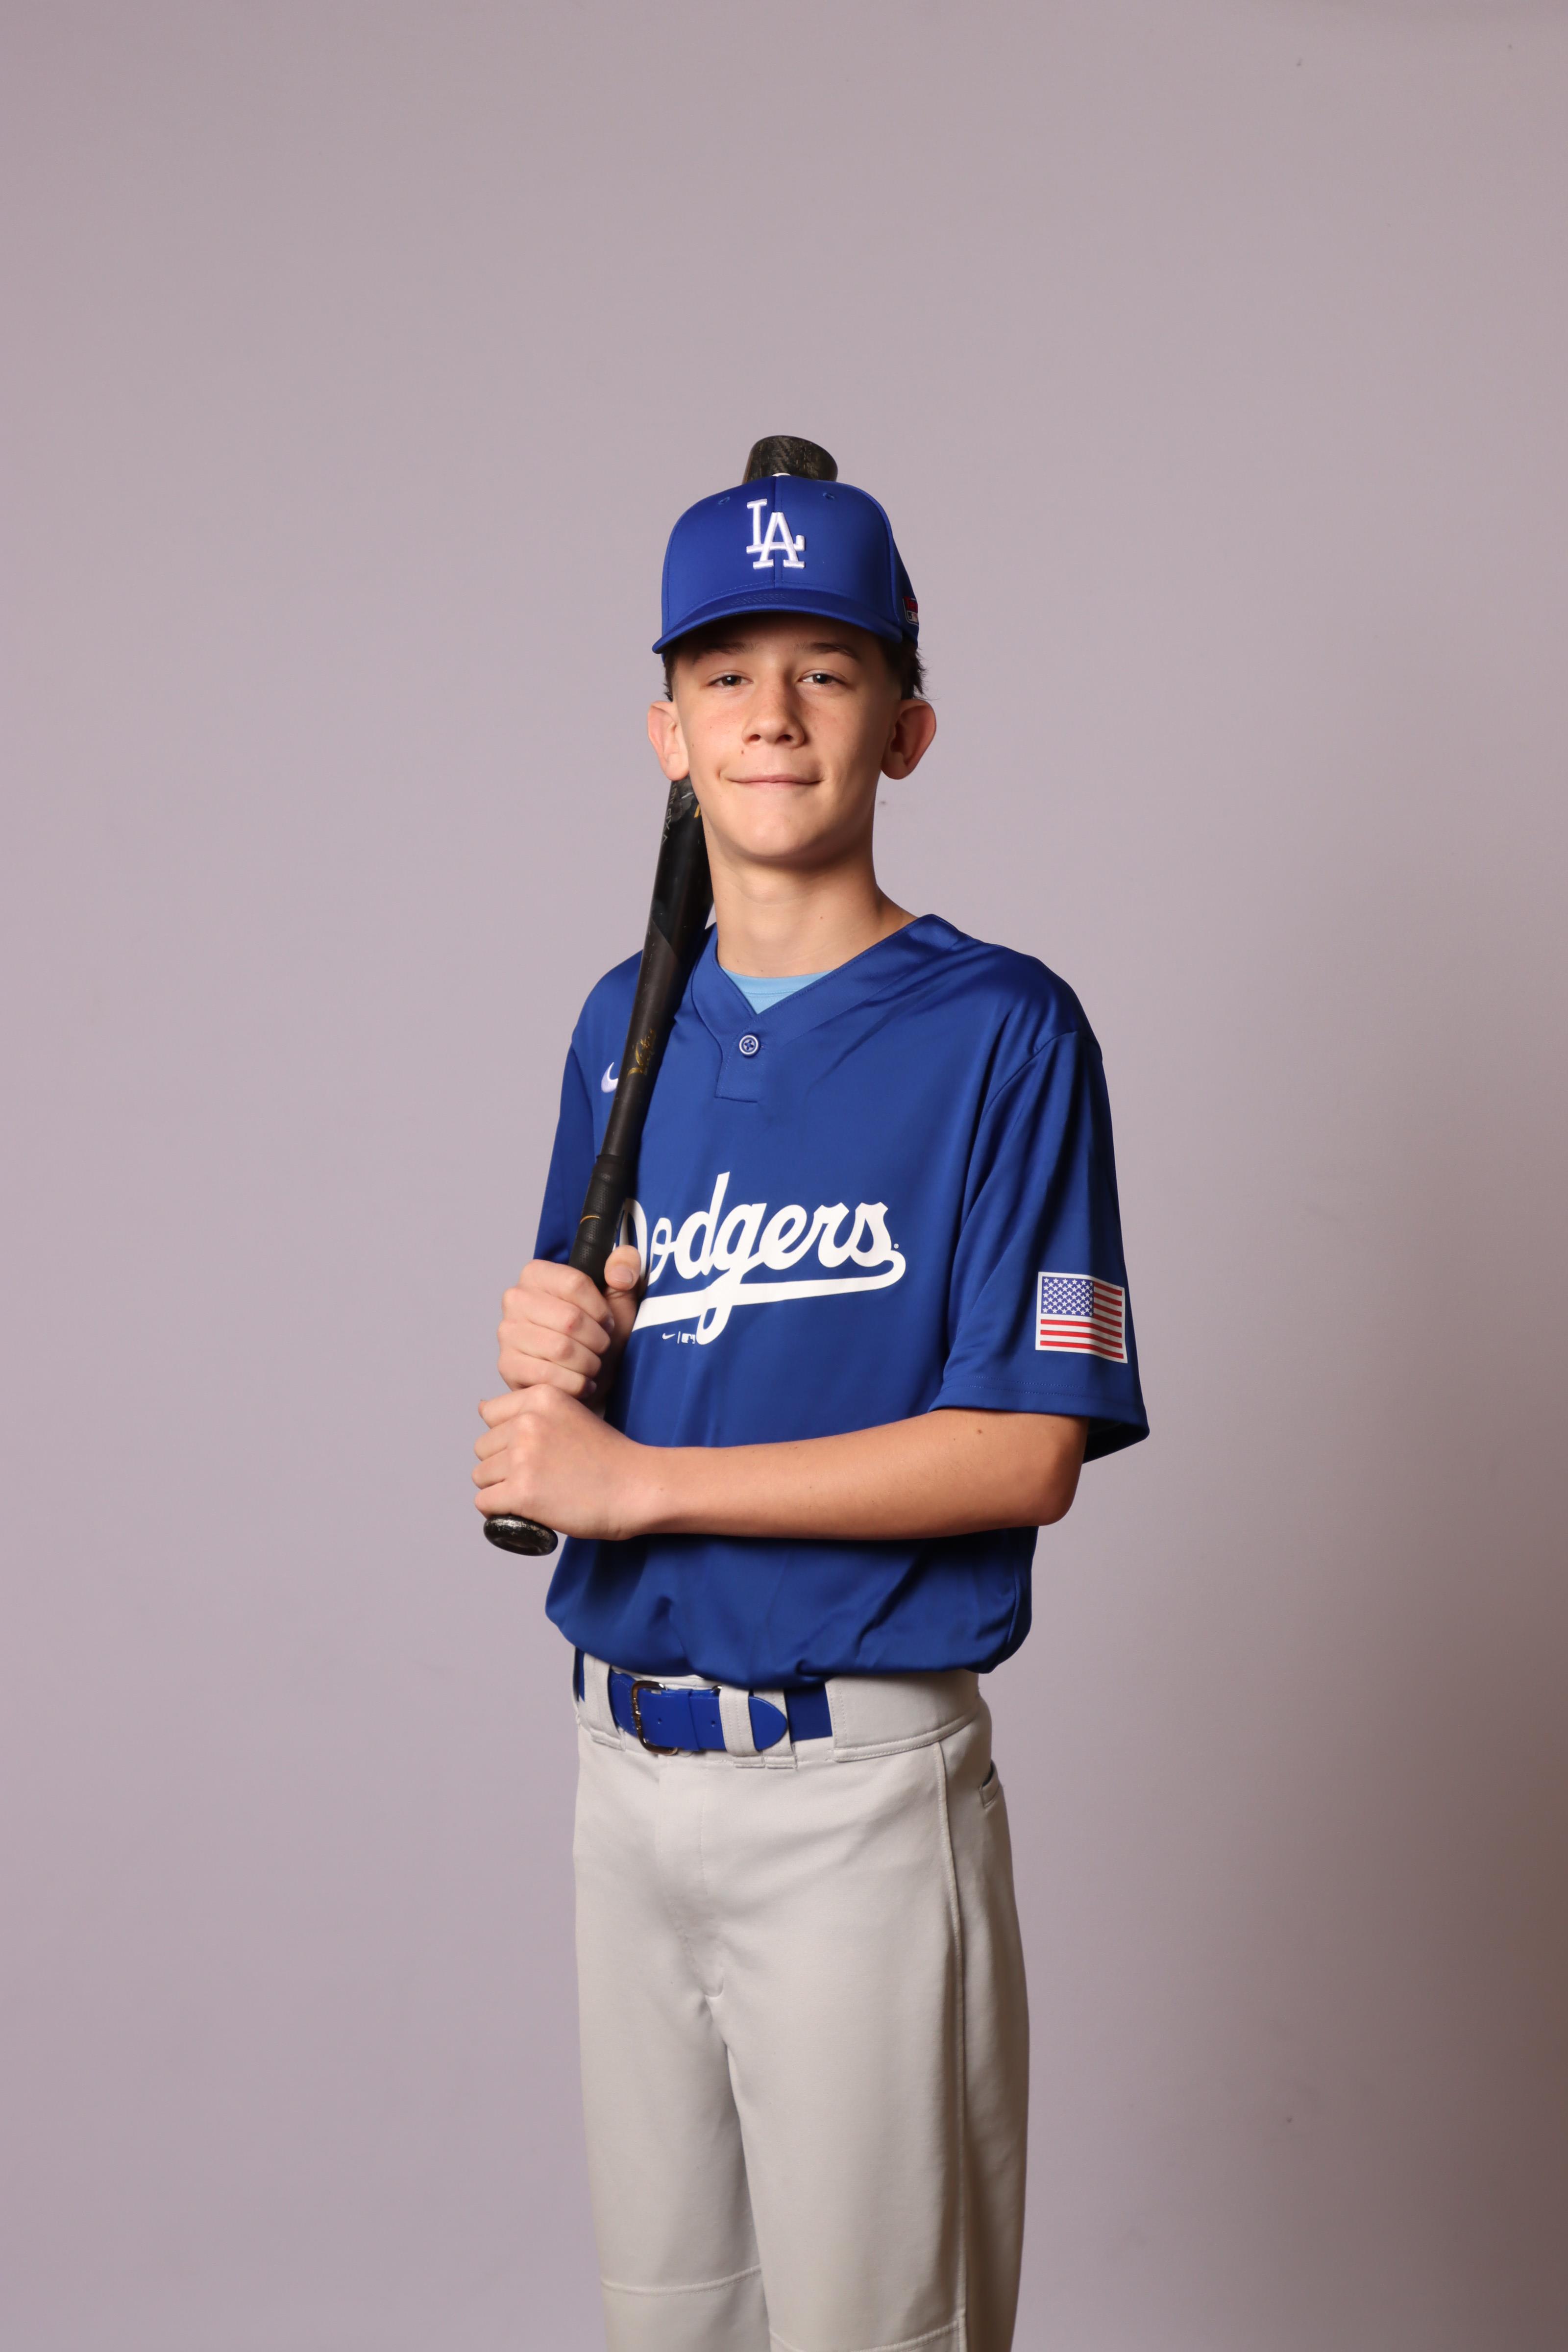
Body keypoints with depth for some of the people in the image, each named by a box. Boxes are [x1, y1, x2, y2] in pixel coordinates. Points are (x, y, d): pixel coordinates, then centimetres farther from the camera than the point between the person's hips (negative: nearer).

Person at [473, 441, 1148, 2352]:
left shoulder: (1004, 1030, -10)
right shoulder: (626, 1022, 9)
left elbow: (1028, 1454, -16)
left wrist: (632, 1476, -16)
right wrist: (545, 1365, -8)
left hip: (856, 1782, -5)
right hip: (624, 1758, 5)